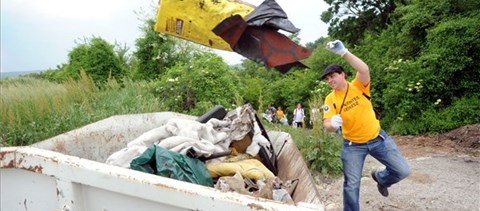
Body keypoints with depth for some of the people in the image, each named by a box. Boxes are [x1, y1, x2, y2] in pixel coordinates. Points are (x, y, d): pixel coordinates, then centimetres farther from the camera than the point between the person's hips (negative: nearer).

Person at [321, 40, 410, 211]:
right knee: (351, 185, 3)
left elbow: (364, 70, -31)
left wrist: (343, 52, -41)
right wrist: (332, 124, -42)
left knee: (403, 171, 2)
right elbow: (327, 125, -17)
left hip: (378, 138, 0)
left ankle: (380, 178, 33)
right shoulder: (330, 99, -8)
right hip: (352, 145, 0)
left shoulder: (358, 86, -10)